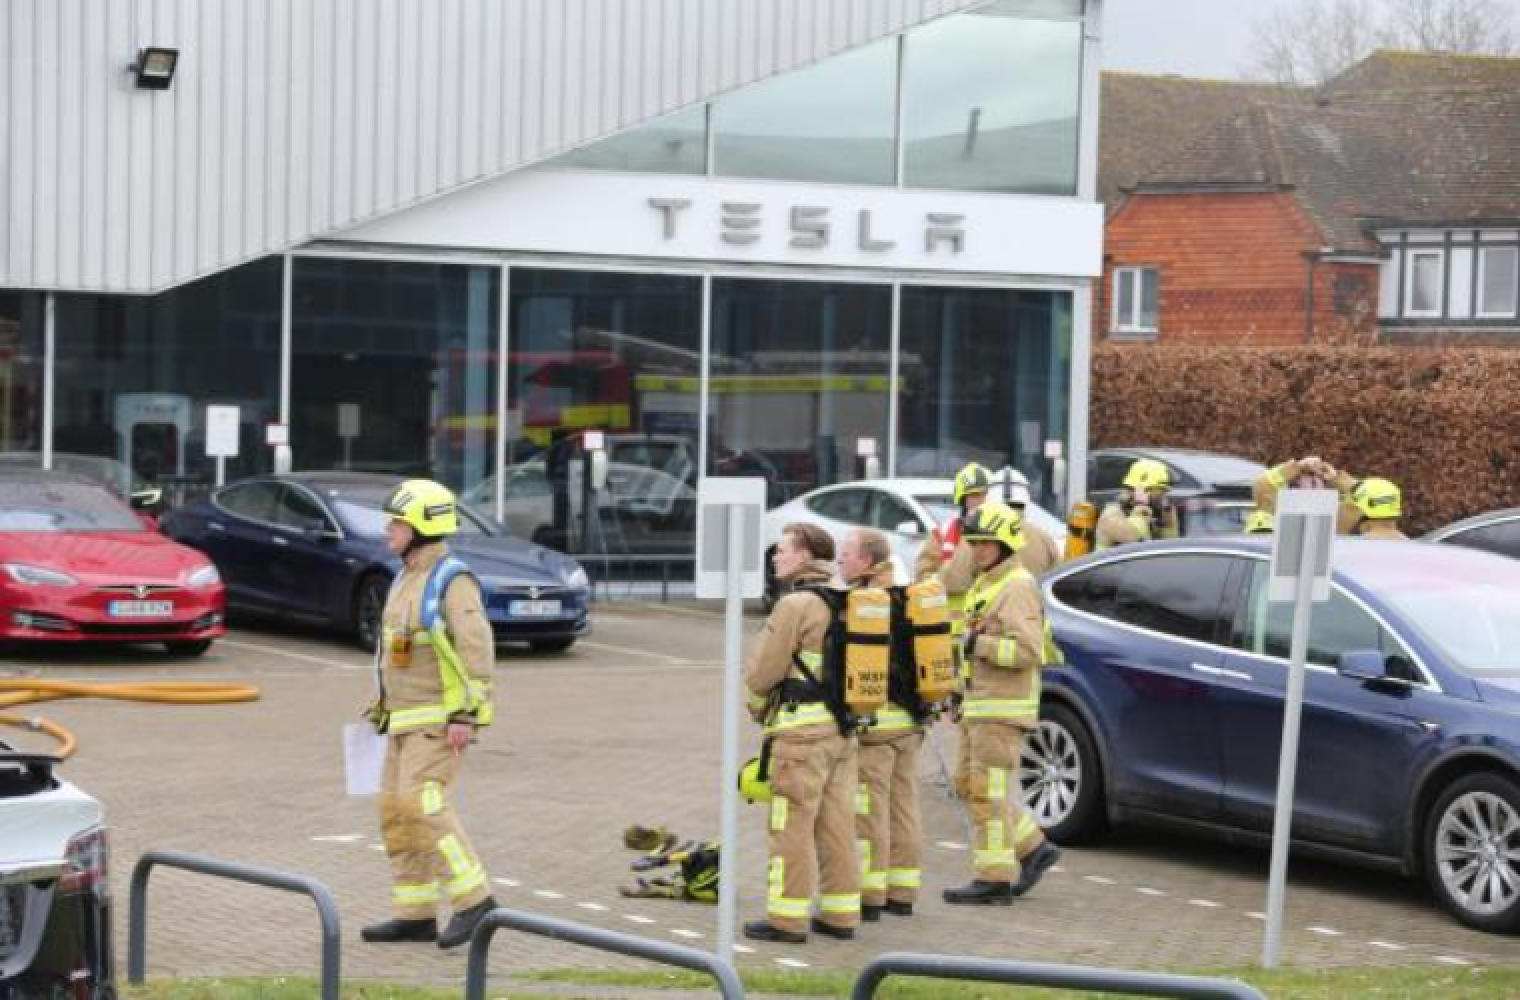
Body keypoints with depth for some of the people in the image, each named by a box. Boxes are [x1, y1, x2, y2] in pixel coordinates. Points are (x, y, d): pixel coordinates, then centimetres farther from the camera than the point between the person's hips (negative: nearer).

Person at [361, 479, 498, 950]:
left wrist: (467, 716, -26)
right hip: (409, 719, 9)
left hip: (442, 719, -9)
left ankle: (473, 899, -9)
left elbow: (478, 650, -21)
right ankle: (415, 915, 10)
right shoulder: (409, 579, 14)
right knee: (396, 810, 6)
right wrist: (386, 709, 22)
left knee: (420, 804, -17)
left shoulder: (453, 581, -15)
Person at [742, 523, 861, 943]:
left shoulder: (796, 605, -13)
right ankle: (840, 914, 14)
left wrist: (758, 708, 9)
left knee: (792, 826, -3)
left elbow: (760, 671, -9)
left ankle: (788, 918, -1)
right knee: (837, 825, 11)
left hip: (802, 730, -8)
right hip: (843, 728, 8)